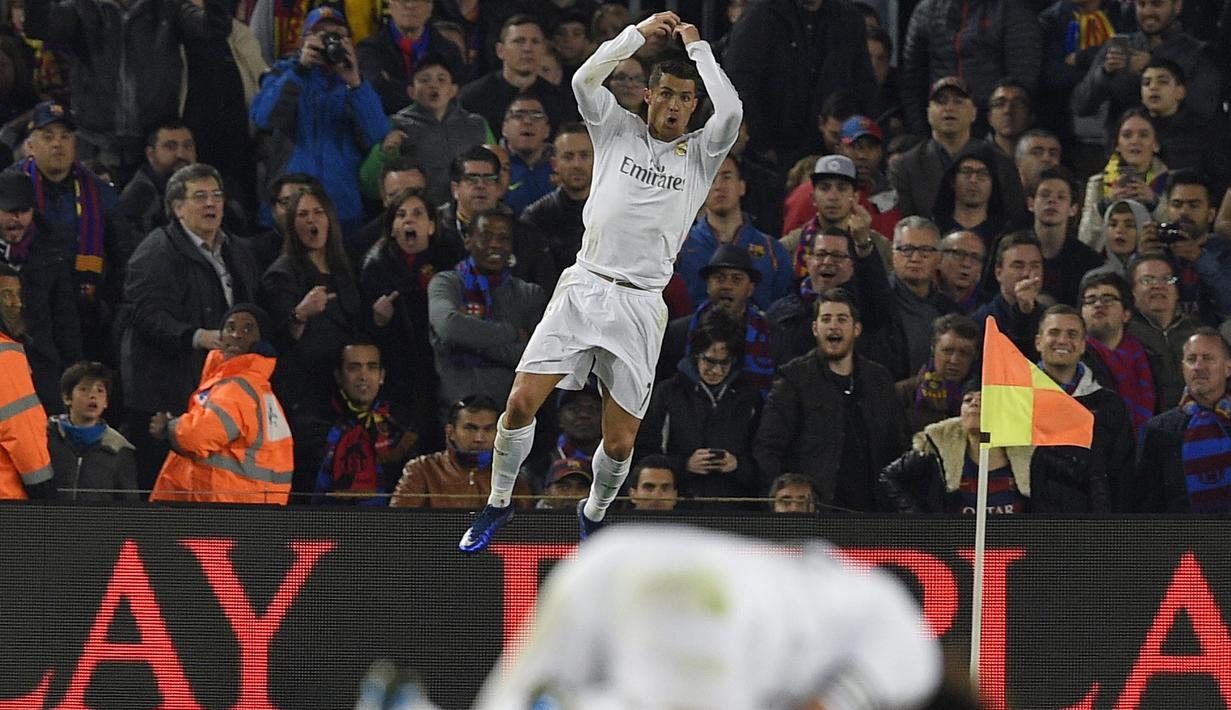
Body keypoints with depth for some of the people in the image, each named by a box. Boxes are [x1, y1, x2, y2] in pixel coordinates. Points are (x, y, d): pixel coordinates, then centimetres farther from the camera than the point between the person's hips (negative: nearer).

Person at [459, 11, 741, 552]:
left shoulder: (701, 154, 8)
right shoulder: (618, 130, 10)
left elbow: (730, 112, -12)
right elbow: (585, 79, -6)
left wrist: (697, 46, -2)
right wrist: (641, 31, -4)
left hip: (640, 303, 0)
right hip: (583, 287, 0)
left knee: (620, 443, -2)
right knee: (521, 403, -11)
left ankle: (594, 513, 28)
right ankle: (498, 504, 10)